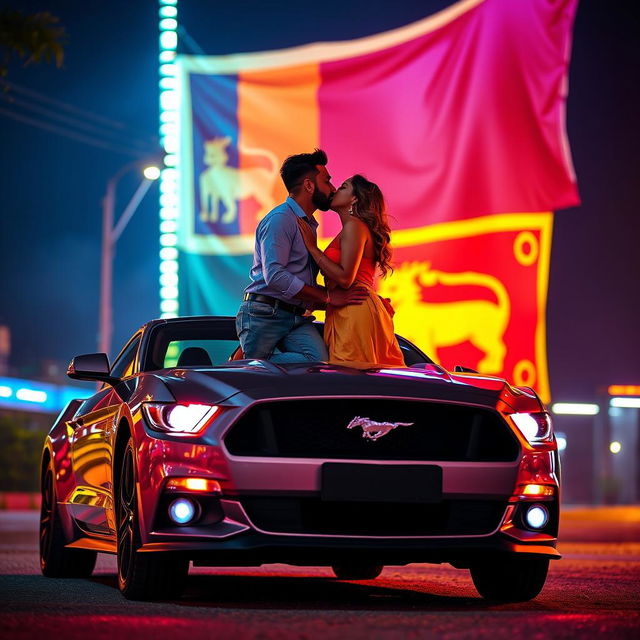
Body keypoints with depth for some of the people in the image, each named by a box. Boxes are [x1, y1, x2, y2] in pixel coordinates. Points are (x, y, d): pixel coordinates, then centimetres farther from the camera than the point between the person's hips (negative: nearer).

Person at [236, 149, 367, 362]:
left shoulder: (309, 225, 26)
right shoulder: (280, 218, -4)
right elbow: (274, 276, -18)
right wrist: (328, 296, -13)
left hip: (297, 319, 7)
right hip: (264, 316, -7)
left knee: (319, 360, -22)